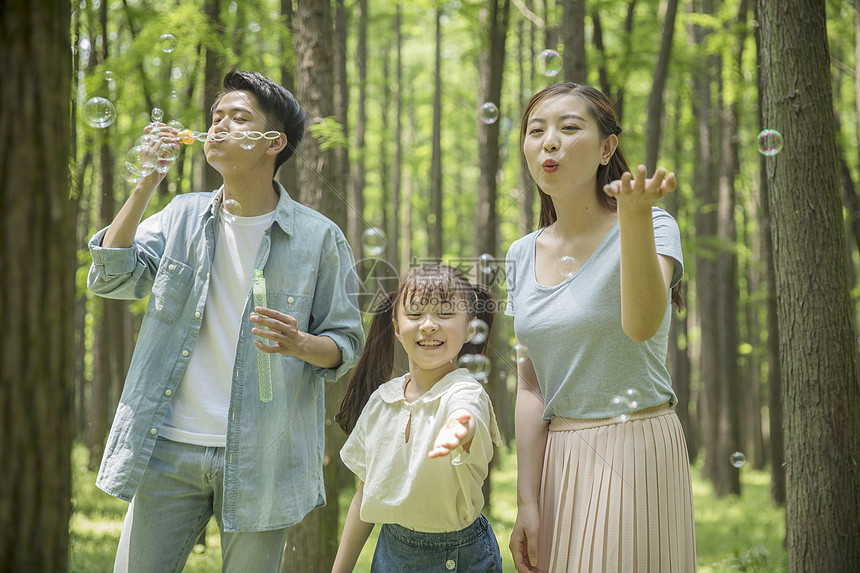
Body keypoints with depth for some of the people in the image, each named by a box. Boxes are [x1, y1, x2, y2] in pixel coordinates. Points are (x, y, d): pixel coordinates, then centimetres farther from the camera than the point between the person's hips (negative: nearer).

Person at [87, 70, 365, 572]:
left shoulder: (318, 237, -1)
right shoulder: (183, 216, 8)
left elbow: (346, 343, 3)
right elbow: (111, 279, -3)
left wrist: (299, 344, -20)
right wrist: (146, 184, -9)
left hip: (260, 460, -2)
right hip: (169, 449, 2)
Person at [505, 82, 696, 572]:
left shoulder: (654, 226, -8)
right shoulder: (522, 256, 7)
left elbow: (641, 324, -29)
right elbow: (531, 387, 6)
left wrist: (634, 214, -43)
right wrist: (528, 502, 1)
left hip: (634, 453, -5)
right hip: (557, 459, 5)